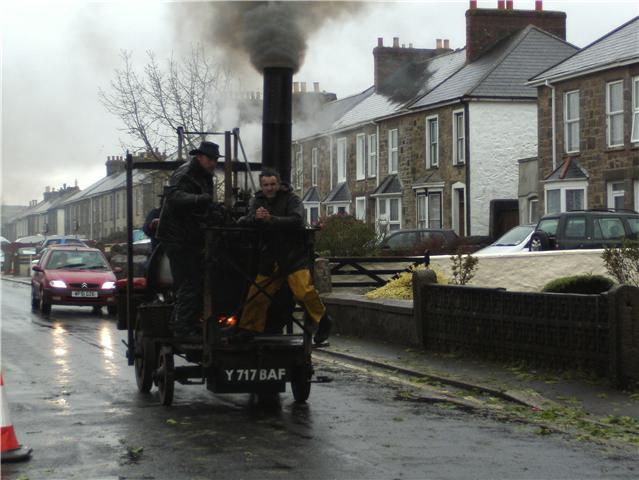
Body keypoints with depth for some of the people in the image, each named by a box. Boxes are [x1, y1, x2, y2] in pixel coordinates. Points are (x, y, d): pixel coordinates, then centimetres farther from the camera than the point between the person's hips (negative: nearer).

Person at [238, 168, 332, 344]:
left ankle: (323, 321, -3)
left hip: (293, 255, -5)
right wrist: (255, 218, -20)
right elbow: (243, 222, 3)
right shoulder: (258, 201, 13)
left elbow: (297, 220, -19)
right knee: (256, 295, 3)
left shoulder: (291, 199, -3)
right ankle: (248, 330, 18)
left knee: (303, 289, -20)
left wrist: (271, 219, -29)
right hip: (270, 257, 5)